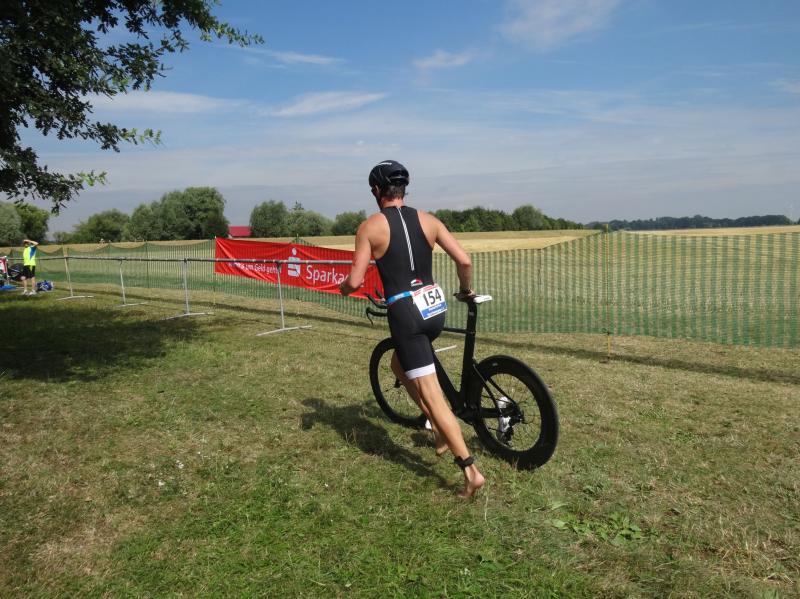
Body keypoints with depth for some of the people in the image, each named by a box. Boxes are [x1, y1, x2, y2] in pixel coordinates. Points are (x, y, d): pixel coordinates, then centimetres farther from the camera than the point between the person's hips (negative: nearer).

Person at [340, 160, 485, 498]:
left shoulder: (370, 227, -4)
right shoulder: (428, 220, 7)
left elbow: (355, 281, -8)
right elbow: (464, 261, 2)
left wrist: (342, 287, 16)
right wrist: (465, 290, 22)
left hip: (405, 313, -6)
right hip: (435, 307, 6)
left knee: (432, 396, 0)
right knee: (399, 364, 30)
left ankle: (471, 470, 0)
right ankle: (441, 431, 29)